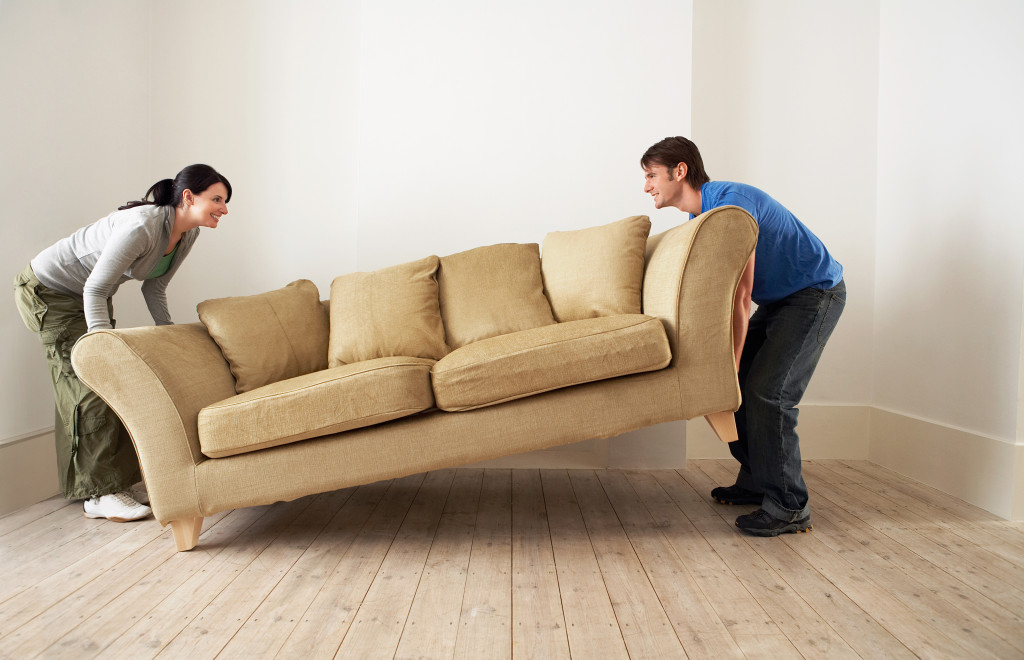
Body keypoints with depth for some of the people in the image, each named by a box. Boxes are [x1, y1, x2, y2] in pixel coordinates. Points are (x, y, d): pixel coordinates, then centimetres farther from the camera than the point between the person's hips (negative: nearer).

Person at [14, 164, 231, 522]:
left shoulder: (187, 234, -9)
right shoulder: (142, 225, -35)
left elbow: (154, 287, 4)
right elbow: (95, 290, -30)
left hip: (90, 295, 8)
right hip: (48, 291, -8)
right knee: (91, 386, -10)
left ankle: (97, 489, 21)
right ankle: (102, 494, -4)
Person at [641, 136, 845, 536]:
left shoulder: (731, 203, -26)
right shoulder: (699, 217, 5)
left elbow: (739, 296, -29)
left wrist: (730, 365, -28)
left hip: (816, 294, -9)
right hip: (777, 300, 9)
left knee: (766, 390, -17)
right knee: (738, 384, 6)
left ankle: (789, 507, -7)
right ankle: (755, 482, 19)